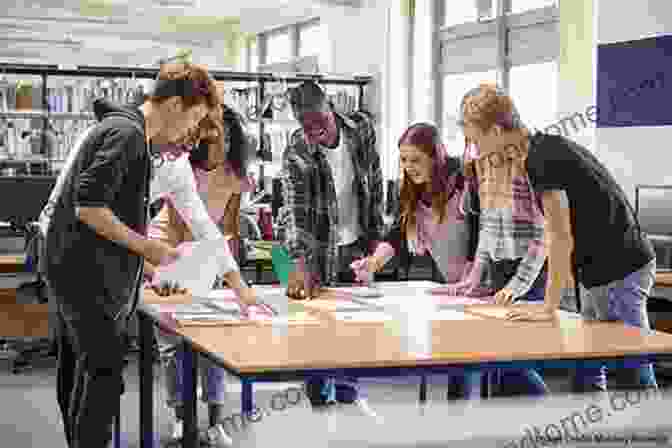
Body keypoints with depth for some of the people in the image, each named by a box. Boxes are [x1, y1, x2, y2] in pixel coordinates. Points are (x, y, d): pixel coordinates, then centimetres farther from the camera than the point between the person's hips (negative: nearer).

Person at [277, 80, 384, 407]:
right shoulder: (296, 156, -21)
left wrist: (375, 234, 7)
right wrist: (300, 265, -43)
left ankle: (347, 398, 27)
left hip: (357, 246, 4)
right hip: (320, 252, -4)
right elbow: (293, 213, -30)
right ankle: (320, 401, 13)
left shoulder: (362, 128, -9)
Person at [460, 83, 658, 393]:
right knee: (586, 377, 12)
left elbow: (561, 237, -20)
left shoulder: (542, 158, -18)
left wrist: (549, 308, -16)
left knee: (632, 376, -6)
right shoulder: (547, 147, 12)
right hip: (600, 272, 10)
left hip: (619, 273, -10)